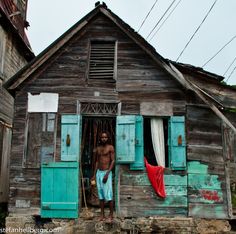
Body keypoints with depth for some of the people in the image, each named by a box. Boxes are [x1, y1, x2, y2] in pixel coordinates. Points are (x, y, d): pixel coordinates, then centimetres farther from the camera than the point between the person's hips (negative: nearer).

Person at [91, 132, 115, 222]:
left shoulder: (110, 147, -3)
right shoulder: (98, 148, 13)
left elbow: (113, 161, -8)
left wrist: (107, 174, -16)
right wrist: (94, 175, 12)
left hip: (107, 172, -5)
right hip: (99, 172, 5)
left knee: (108, 194, -7)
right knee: (101, 194, 7)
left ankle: (111, 215, 3)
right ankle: (102, 214, 14)